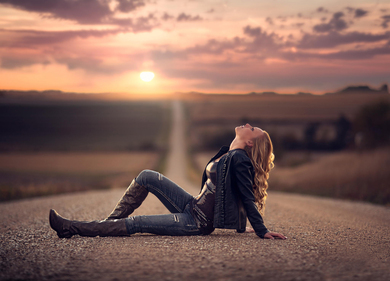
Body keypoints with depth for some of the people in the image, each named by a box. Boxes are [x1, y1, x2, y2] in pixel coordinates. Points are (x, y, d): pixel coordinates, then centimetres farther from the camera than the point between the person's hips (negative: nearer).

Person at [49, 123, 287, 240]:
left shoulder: (240, 159, -17)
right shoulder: (227, 154, 10)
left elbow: (248, 198, -17)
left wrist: (262, 231, -18)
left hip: (199, 223, -9)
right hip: (193, 207, 9)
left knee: (135, 223, -9)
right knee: (146, 176, 4)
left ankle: (71, 228, -4)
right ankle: (110, 222, 6)